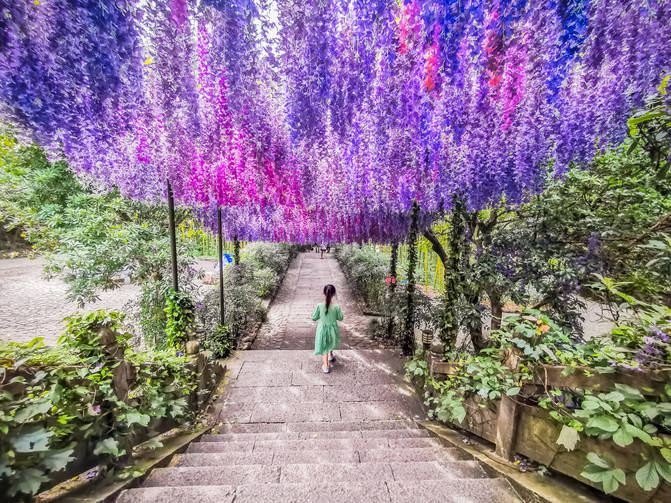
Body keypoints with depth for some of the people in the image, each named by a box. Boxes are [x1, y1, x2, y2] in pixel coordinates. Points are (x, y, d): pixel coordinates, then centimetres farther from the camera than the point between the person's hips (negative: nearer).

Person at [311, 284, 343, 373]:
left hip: (322, 329, -1)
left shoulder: (319, 306, -23)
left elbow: (313, 318, -12)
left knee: (324, 347, 18)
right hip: (333, 328, 1)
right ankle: (330, 355, 55)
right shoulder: (336, 307, -23)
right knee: (331, 342, 32)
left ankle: (326, 367, 20)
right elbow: (340, 318, -8)